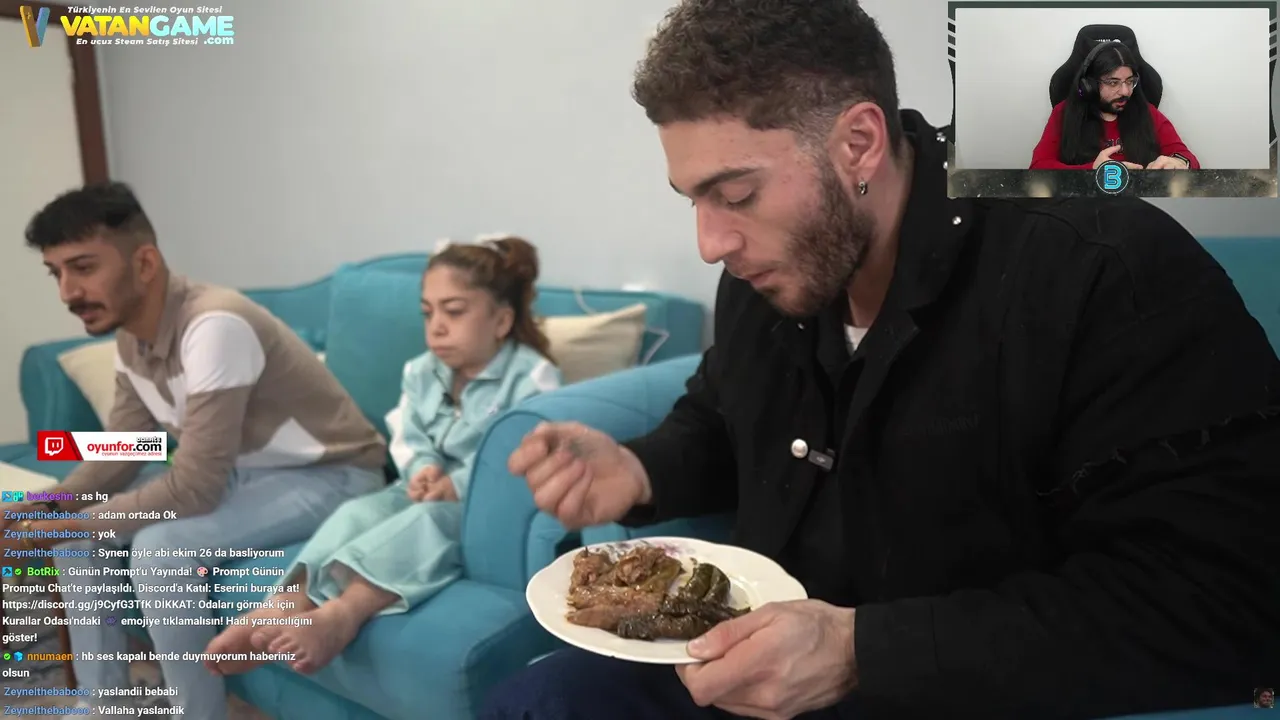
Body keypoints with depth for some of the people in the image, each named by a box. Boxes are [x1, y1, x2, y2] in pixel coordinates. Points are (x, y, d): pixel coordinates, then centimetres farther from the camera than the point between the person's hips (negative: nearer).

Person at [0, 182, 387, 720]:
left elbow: (194, 488, -31)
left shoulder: (214, 326, -30)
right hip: (237, 471, 9)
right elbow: (118, 455, 6)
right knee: (81, 532, 2)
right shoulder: (130, 338, -1)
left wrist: (67, 525, -21)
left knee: (160, 547, -28)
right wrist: (44, 509, -12)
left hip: (329, 477, -9)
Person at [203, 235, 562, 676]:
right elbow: (407, 437, 10)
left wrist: (457, 486, -26)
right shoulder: (422, 371, 14)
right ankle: (280, 609, -40)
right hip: (427, 495, 7)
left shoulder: (533, 378, -9)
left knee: (426, 521, -35)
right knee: (358, 511, -21)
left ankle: (340, 614, -55)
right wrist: (423, 470, -14)